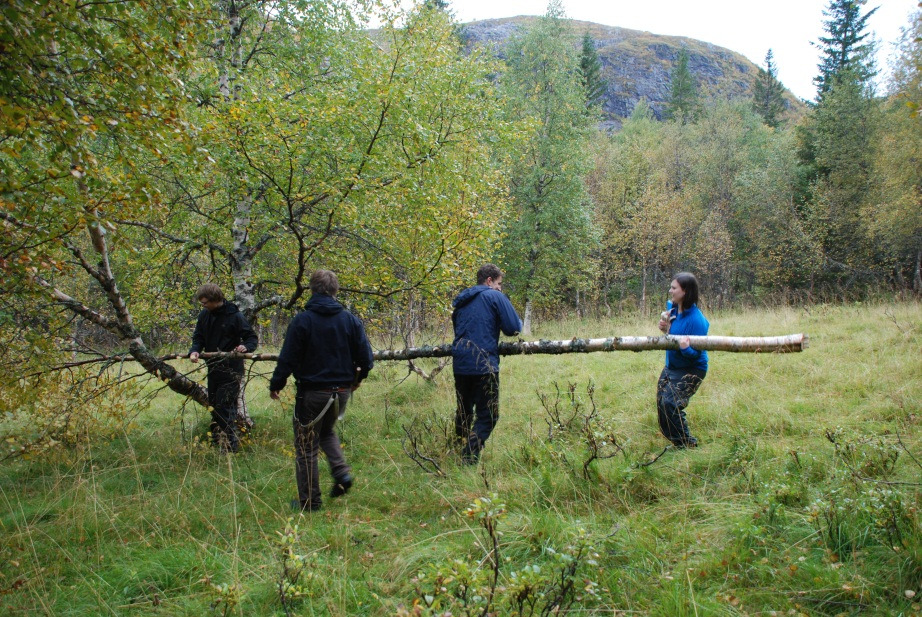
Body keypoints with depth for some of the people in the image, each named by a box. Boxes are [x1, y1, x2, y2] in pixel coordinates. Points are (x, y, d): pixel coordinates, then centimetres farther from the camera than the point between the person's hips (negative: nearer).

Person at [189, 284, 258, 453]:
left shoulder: (234, 316, -13)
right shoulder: (204, 315, 4)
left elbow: (252, 338, -8)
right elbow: (198, 337, 8)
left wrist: (246, 347, -30)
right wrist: (194, 351, -13)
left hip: (231, 369, -7)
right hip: (213, 368, 7)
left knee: (225, 406, -10)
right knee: (213, 405, 16)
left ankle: (230, 445, -3)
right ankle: (217, 441, 31)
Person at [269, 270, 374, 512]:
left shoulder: (302, 320, -12)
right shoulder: (350, 320, -2)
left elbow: (288, 359, -12)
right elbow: (365, 358, 0)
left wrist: (275, 385, 4)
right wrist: (356, 378, 20)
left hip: (312, 392, -4)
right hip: (342, 391, 4)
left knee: (306, 447, 8)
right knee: (327, 431, 29)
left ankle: (309, 502, 14)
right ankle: (341, 471, 8)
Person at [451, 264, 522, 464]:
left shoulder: (461, 300, 19)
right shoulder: (495, 297, -1)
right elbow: (513, 327, -6)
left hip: (460, 363, 7)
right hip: (484, 364, -6)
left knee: (464, 411, 20)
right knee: (488, 415, -1)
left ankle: (460, 450, 30)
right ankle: (469, 458, -13)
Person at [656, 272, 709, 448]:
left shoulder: (696, 319, -26)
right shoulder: (671, 308, -2)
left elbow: (696, 353, -22)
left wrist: (686, 348, -43)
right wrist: (665, 328, -6)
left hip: (690, 370, -8)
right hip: (671, 367, 9)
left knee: (670, 403, -19)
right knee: (661, 402, 10)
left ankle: (688, 444, -2)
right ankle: (678, 441, 29)